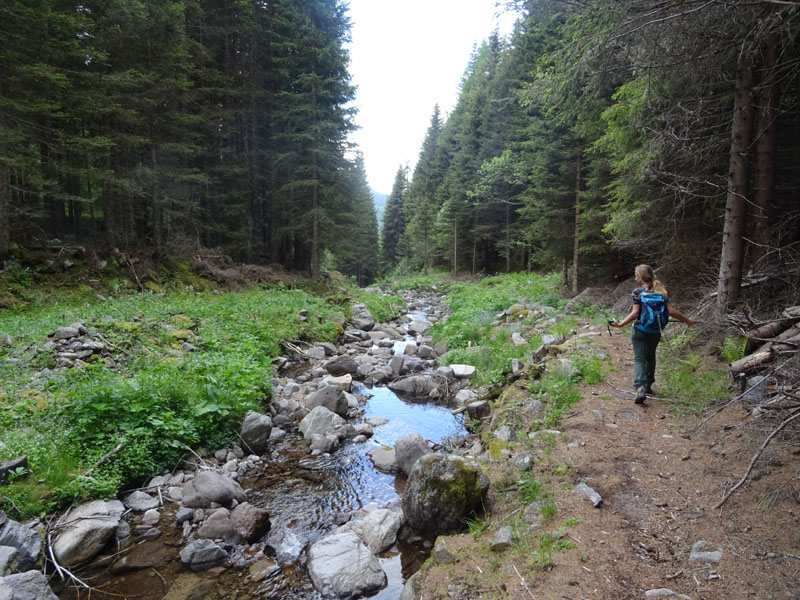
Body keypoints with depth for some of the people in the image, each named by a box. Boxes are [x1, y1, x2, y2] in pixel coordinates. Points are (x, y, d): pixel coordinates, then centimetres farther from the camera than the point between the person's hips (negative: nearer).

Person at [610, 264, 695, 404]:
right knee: (650, 357, 21)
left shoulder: (637, 292, -11)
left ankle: (640, 388, -18)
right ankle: (648, 385, 33)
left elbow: (635, 313, -20)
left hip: (640, 331, -5)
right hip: (655, 332, 5)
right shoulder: (660, 291, 2)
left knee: (639, 359, -1)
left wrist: (620, 324, -21)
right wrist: (686, 320, 10)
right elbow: (671, 311, -2)